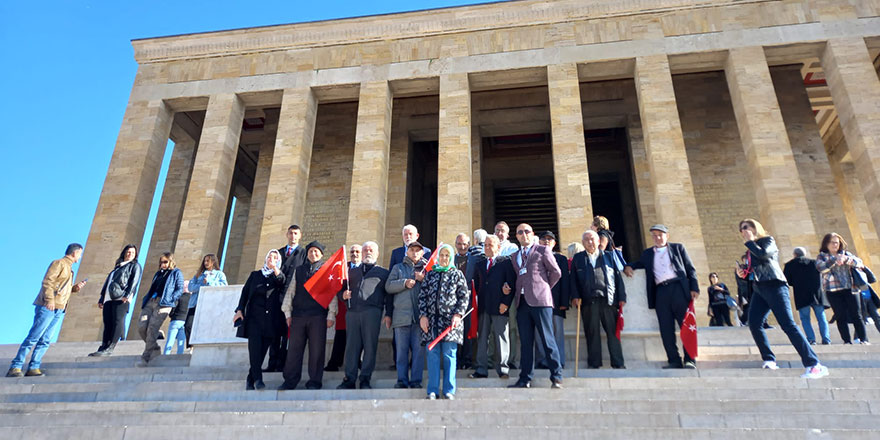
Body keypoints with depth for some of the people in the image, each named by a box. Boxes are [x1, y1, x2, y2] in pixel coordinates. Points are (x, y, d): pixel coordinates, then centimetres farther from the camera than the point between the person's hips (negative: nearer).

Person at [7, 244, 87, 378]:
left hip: (60, 310, 8)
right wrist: (49, 299, -22)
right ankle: (15, 368, -4)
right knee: (33, 337, -8)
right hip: (47, 306, -8)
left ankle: (33, 368, 4)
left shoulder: (69, 269, 25)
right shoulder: (59, 263, -2)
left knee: (45, 340, 3)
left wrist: (75, 288, 10)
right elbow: (47, 281, -13)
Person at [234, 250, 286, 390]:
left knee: (262, 350, -2)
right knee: (255, 346, -16)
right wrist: (240, 310, 1)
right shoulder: (255, 274, 19)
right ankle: (257, 378, -18)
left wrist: (275, 268, -16)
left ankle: (250, 380, 8)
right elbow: (245, 292, 13)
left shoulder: (279, 277, 15)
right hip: (254, 317, 0)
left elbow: (283, 284, -7)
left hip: (271, 319, 0)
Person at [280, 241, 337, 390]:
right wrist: (288, 313, 7)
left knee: (317, 350, -1)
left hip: (318, 315, -2)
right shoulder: (298, 270, 17)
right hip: (298, 315, 3)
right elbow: (290, 291, 15)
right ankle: (290, 381, 11)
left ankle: (314, 382, 8)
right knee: (294, 349, 3)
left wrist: (331, 315, -5)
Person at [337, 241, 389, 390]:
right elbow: (341, 290, 25)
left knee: (370, 346, -4)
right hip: (352, 312, 2)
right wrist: (343, 294, 3)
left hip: (372, 312, -2)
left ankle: (365, 379, 1)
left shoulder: (383, 272, 19)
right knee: (351, 346, -1)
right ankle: (349, 379, 3)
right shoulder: (353, 272, 27)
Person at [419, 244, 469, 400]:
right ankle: (432, 391, 5)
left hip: (450, 320, -2)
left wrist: (458, 314, -9)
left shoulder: (457, 274, 10)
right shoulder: (430, 274, 15)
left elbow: (464, 296, 4)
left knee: (449, 355, -1)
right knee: (432, 354, 0)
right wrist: (423, 315, 0)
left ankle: (449, 390, 7)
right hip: (431, 319, 2)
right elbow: (422, 295, 11)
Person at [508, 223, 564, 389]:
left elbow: (556, 272, 4)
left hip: (540, 301, -5)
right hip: (522, 302, 5)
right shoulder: (515, 256, 20)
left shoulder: (543, 250, 4)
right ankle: (525, 379, 12)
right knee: (525, 342, 7)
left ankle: (556, 377, 2)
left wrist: (544, 288, 9)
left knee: (548, 340, -5)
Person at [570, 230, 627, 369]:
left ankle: (618, 362, 6)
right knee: (592, 333, 2)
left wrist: (622, 297, 3)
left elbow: (618, 277, 10)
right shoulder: (578, 258, 13)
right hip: (588, 301, 0)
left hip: (608, 299, 0)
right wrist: (575, 296, -4)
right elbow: (573, 279, 8)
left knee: (613, 332, 0)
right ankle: (594, 362, 9)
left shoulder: (609, 256, 14)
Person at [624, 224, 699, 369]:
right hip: (661, 291, 2)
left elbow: (690, 269, 11)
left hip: (679, 288, -2)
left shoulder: (678, 248, 15)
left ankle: (690, 360, -1)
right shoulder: (647, 254, 21)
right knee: (666, 329, -3)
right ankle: (674, 361, 0)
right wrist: (628, 266, 0)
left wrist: (694, 288, -2)